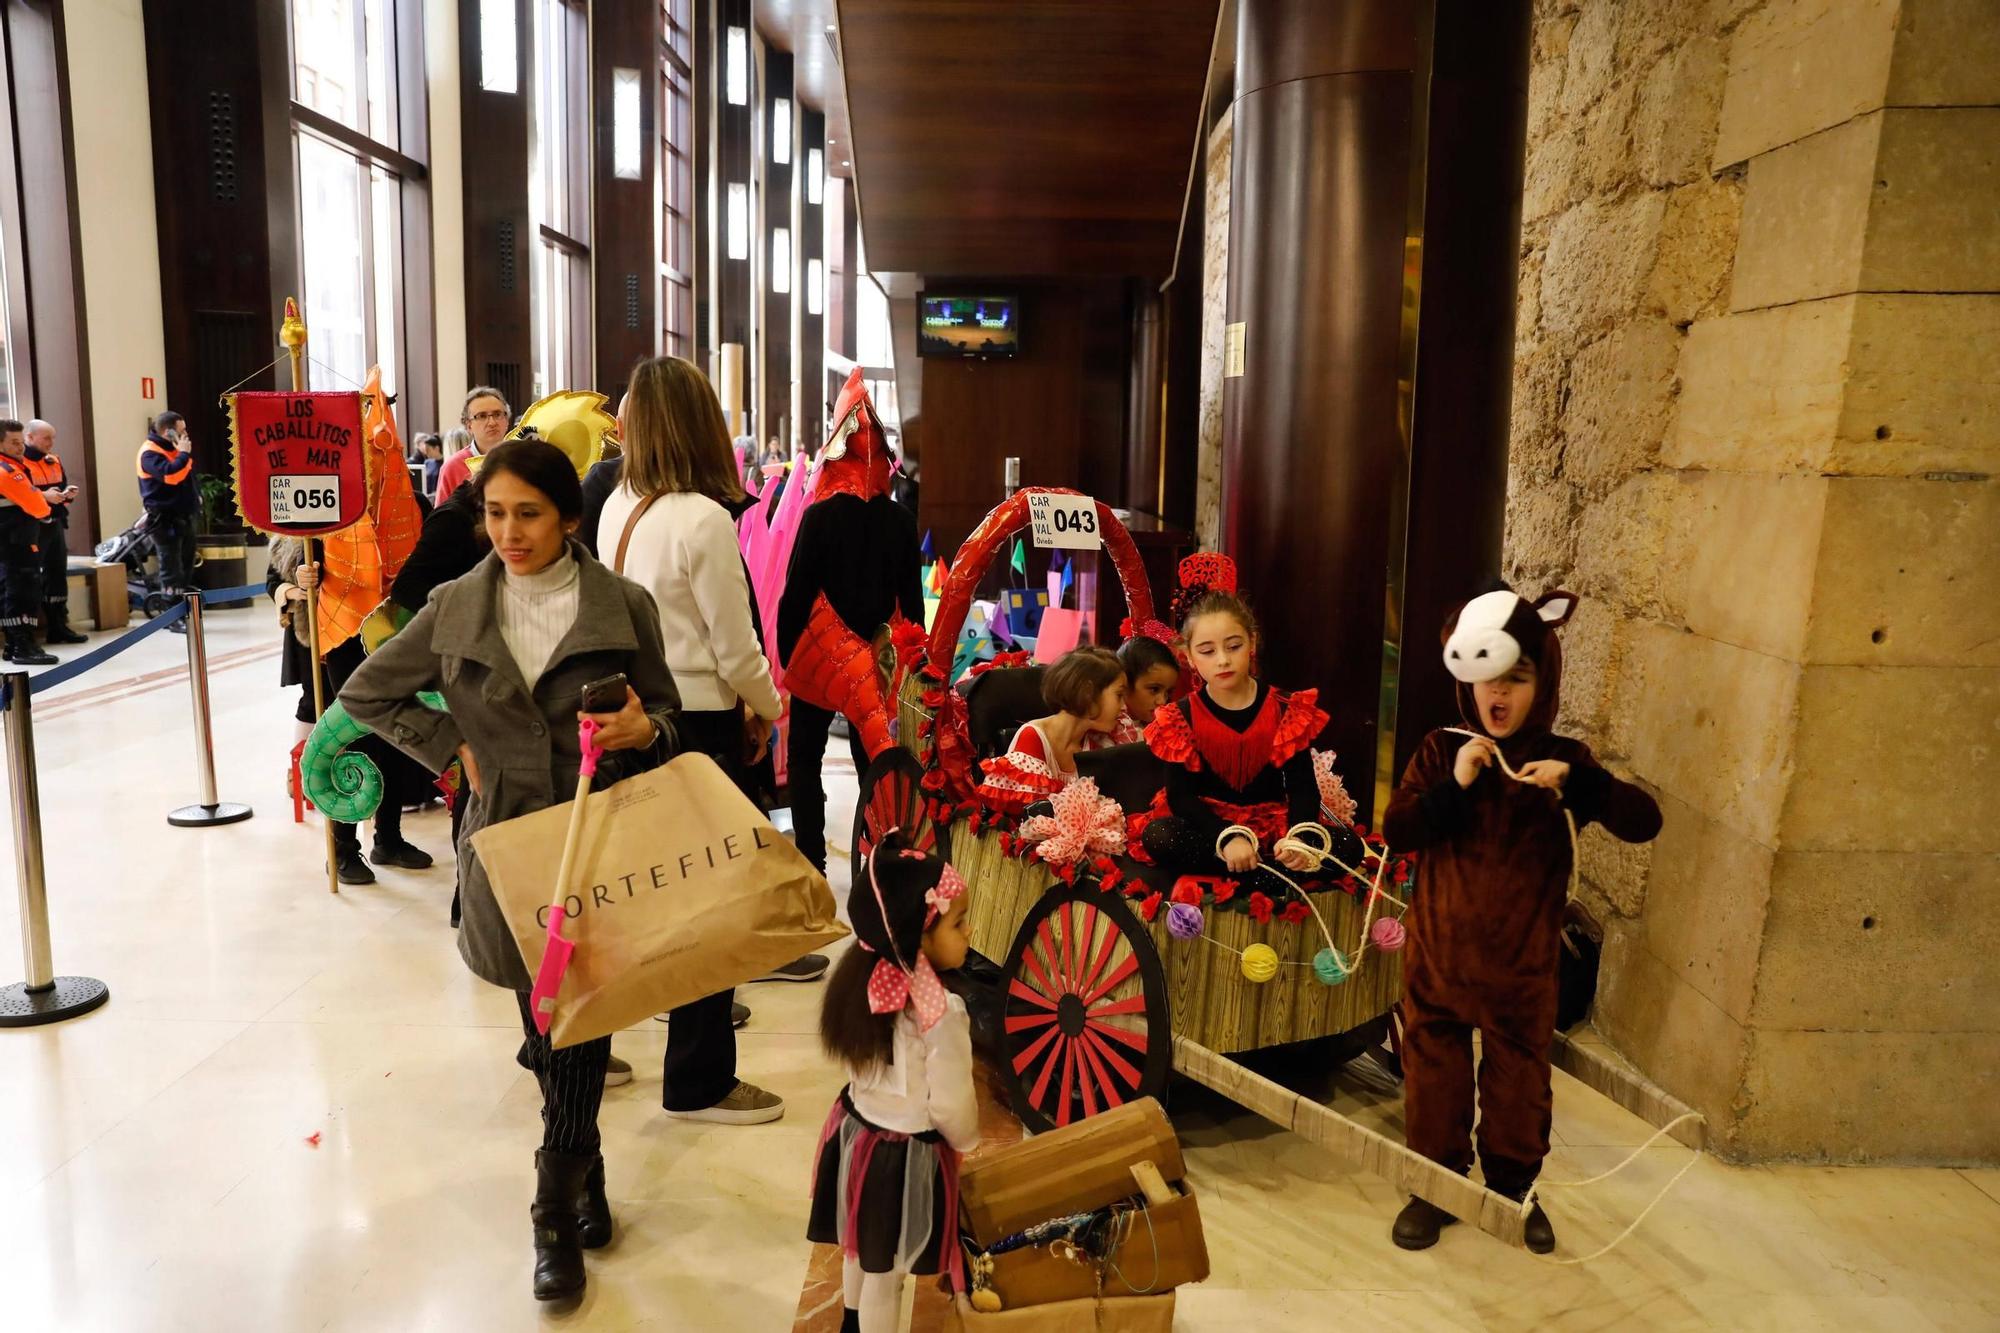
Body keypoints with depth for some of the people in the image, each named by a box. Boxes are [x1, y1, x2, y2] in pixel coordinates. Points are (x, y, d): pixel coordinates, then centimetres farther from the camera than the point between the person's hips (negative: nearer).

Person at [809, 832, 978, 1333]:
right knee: (884, 1273, 15)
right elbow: (951, 1107, -21)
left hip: (856, 1129, 7)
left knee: (860, 1248, 31)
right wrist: (968, 1142, 0)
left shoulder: (861, 981, -12)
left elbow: (865, 1066, 1)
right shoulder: (940, 1013, -33)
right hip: (904, 1153, -7)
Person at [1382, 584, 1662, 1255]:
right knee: (1434, 1071, 12)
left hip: (1523, 961, 0)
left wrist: (1577, 783, -31)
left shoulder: (1563, 760, -5)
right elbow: (1395, 830, -10)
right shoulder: (1441, 750, -4)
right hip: (1438, 953, 0)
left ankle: (1513, 1189, 37)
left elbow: (1643, 822, -15)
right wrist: (1453, 785, -24)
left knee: (1519, 1077, 15)